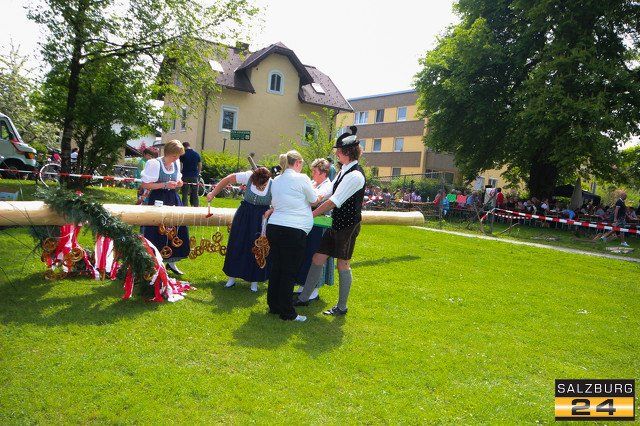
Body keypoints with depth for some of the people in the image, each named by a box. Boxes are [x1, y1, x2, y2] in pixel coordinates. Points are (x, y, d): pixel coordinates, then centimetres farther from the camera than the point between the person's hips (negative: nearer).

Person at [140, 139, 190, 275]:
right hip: (158, 200, -6)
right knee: (157, 232, -3)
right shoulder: (154, 164, -14)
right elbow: (145, 184, -14)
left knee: (177, 229, 6)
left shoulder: (176, 163, 7)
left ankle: (171, 262, 21)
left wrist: (178, 183, -2)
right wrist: (165, 185, -21)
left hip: (173, 199, 7)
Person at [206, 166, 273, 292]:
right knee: (237, 245, 8)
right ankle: (232, 276, 24)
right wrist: (213, 193, -6)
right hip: (244, 214, 2)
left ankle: (254, 280, 21)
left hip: (262, 219, -2)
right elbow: (227, 179, -7)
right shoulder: (248, 176, -19)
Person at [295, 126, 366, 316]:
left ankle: (341, 307, 19)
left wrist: (312, 214, -15)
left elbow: (335, 201, -21)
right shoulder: (344, 171, 10)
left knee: (343, 265, 3)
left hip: (348, 226, -9)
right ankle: (303, 298, 22)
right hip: (337, 224, 9)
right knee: (317, 259, 11)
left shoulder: (355, 175, -20)